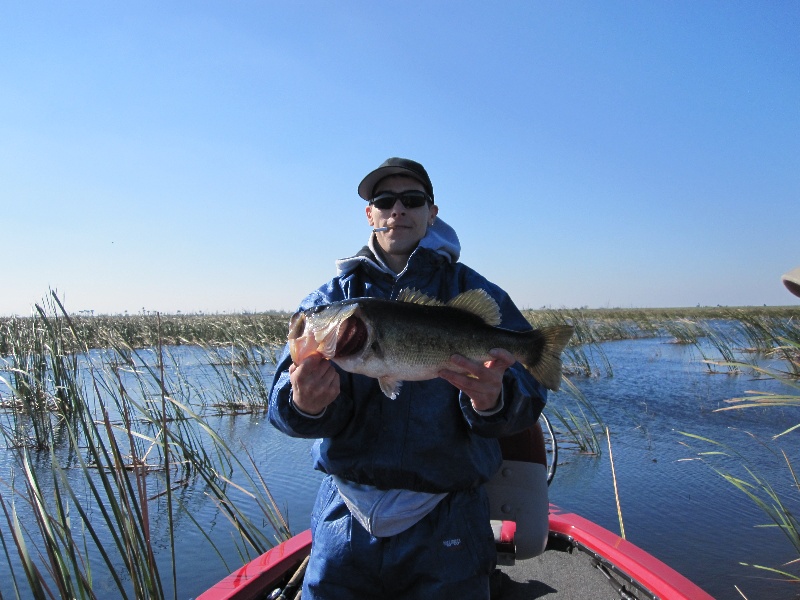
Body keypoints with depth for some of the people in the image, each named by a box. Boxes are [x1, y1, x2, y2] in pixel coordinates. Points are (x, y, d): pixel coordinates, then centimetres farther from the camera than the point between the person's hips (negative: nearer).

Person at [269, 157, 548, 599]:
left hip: (444, 527, -1)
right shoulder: (331, 297, 3)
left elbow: (527, 395, -12)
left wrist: (492, 399, -35)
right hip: (346, 516, 2)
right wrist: (304, 401, -32)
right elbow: (284, 395, -8)